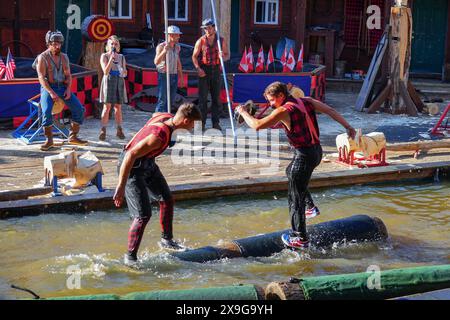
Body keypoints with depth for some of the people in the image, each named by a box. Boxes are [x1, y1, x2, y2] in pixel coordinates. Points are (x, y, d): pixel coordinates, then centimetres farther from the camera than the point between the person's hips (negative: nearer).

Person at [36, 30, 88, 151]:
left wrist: (68, 89, -7)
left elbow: (68, 75, 12)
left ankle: (73, 136, 2)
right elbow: (41, 77, -12)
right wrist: (51, 92, -23)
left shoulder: (64, 57, 12)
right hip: (48, 88, -5)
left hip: (63, 87, 5)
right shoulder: (42, 57, -4)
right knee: (47, 111, -30)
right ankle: (49, 140, -17)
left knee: (79, 109, -10)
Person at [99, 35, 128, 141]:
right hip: (108, 81, -4)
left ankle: (119, 130, 12)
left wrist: (123, 71, -7)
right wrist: (111, 58, -16)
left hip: (119, 82, 4)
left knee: (118, 106, 6)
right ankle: (103, 131, -6)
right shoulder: (104, 56, 0)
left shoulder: (121, 57, 12)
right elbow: (106, 72, -11)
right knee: (107, 106, -8)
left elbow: (125, 74, 17)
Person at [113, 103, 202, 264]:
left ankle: (166, 239, 37)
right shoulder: (159, 136, -36)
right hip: (132, 167, -10)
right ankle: (130, 256, 1)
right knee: (143, 215, -13)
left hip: (148, 163, 10)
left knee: (167, 199, 20)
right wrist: (121, 187, -36)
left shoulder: (167, 117, -9)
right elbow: (130, 156, -37)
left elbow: (155, 115, 17)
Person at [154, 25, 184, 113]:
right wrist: (164, 51, -36)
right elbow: (156, 62, -22)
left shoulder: (177, 47, 10)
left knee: (171, 101, 8)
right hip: (164, 76, -6)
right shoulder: (161, 46, -10)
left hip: (174, 76, 6)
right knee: (162, 101, -8)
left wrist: (181, 78, 20)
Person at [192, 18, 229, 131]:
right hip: (204, 71, -2)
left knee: (216, 97, 4)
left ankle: (216, 122, 10)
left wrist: (223, 57, -14)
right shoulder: (201, 41, 2)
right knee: (203, 97, -2)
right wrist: (198, 68, -11)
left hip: (216, 70, 2)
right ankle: (202, 122, 2)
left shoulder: (221, 40, 6)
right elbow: (194, 56, 3)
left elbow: (227, 55, 10)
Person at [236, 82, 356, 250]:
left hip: (304, 156, -9)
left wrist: (243, 112, 1)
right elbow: (330, 111, 9)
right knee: (290, 172, 34)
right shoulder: (307, 101, 6)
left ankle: (300, 238, 5)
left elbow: (257, 125, -16)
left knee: (295, 198, 1)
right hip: (317, 150, 9)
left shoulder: (283, 111, -15)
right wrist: (347, 127, 16)